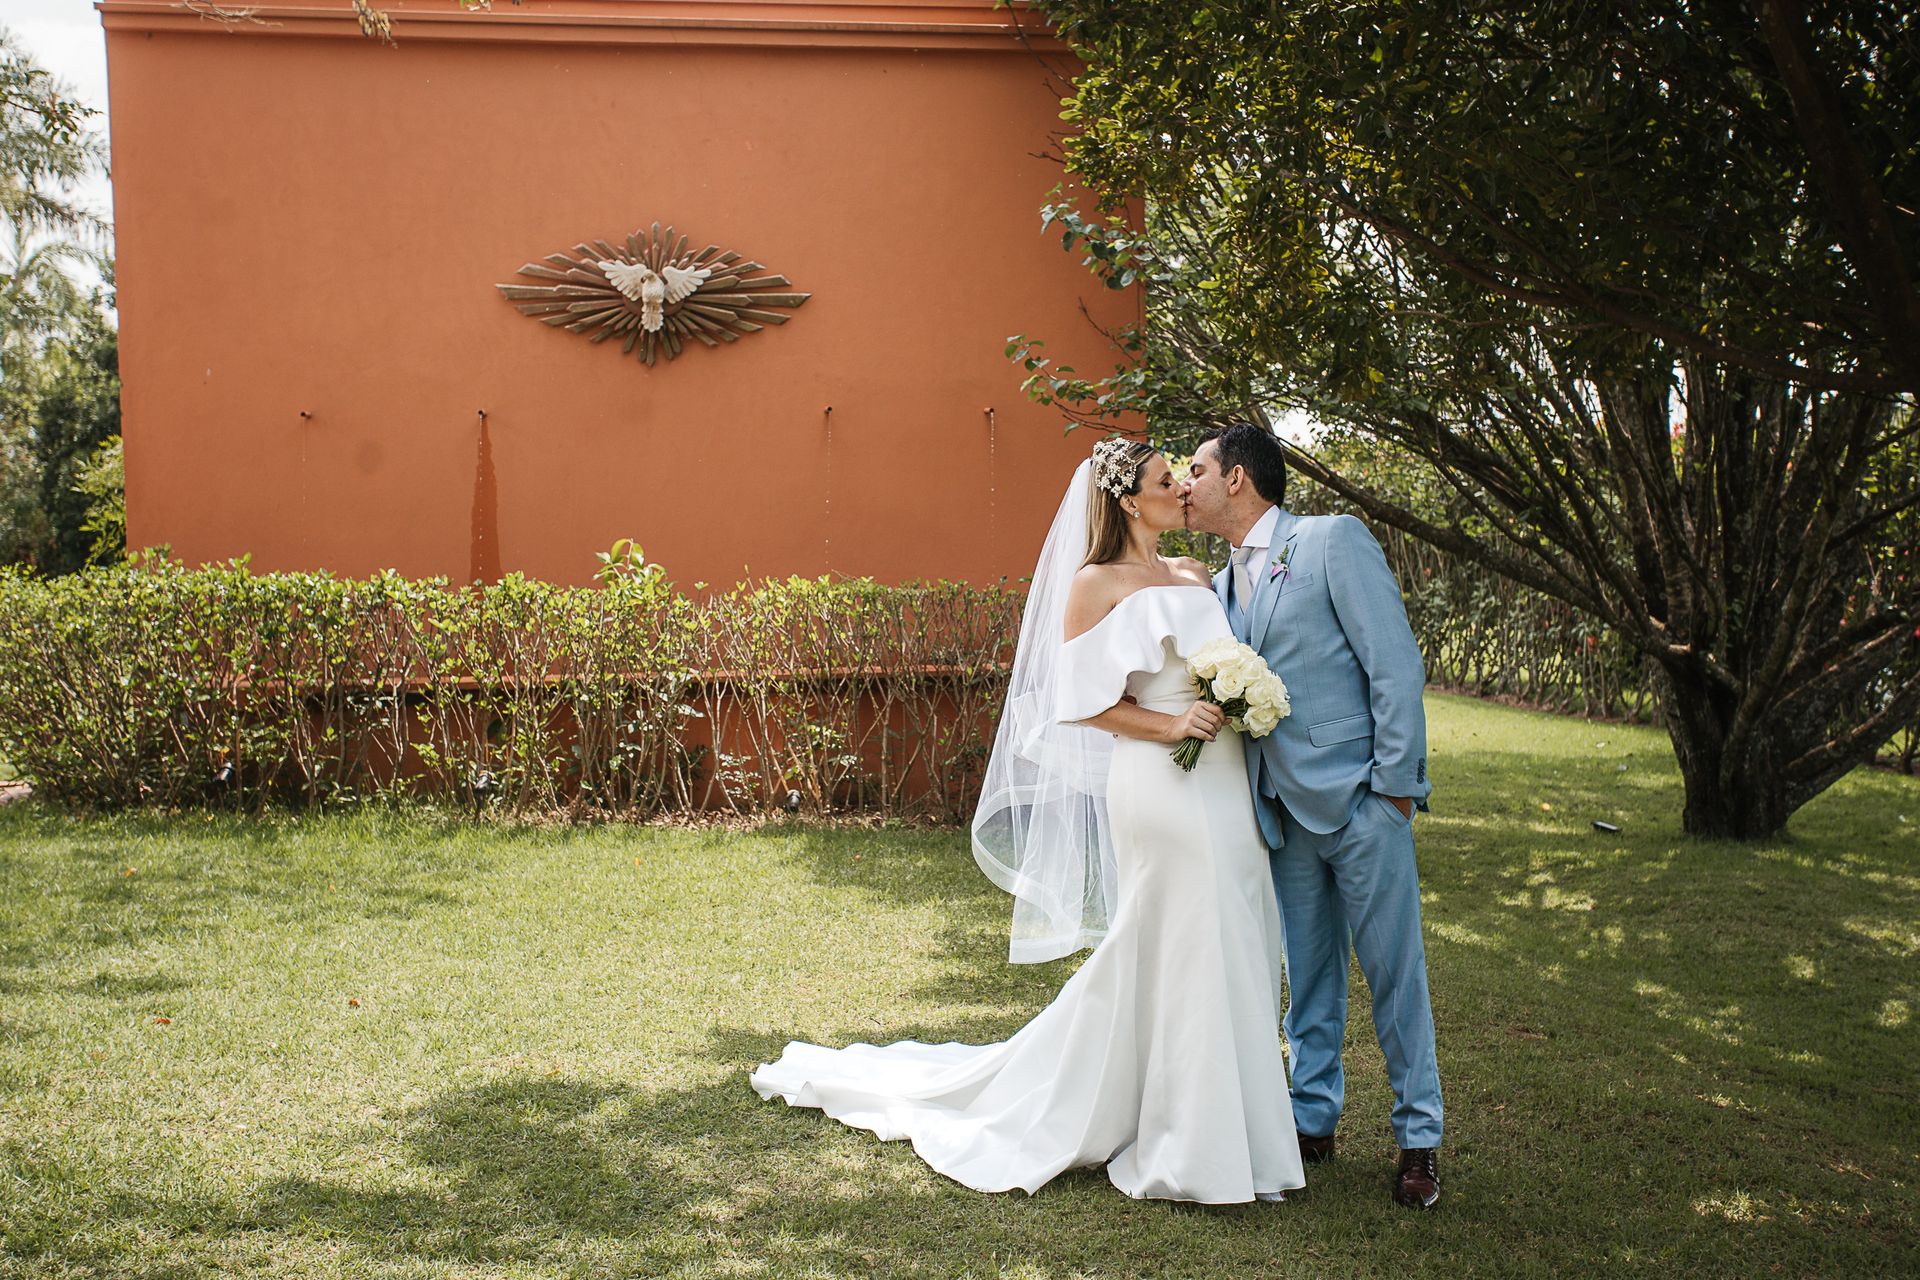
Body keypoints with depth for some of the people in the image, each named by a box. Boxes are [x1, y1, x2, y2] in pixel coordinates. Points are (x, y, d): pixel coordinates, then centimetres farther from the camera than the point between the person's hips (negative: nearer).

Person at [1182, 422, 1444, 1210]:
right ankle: (1314, 1118, 28)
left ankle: (1418, 1138, 17)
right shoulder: (1222, 588, 13)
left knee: (1393, 973, 3)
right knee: (1306, 977, 14)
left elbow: (1397, 667, -11)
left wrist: (1393, 784, -14)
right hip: (1283, 812, 6)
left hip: (1359, 800, -6)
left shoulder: (1334, 541, -7)